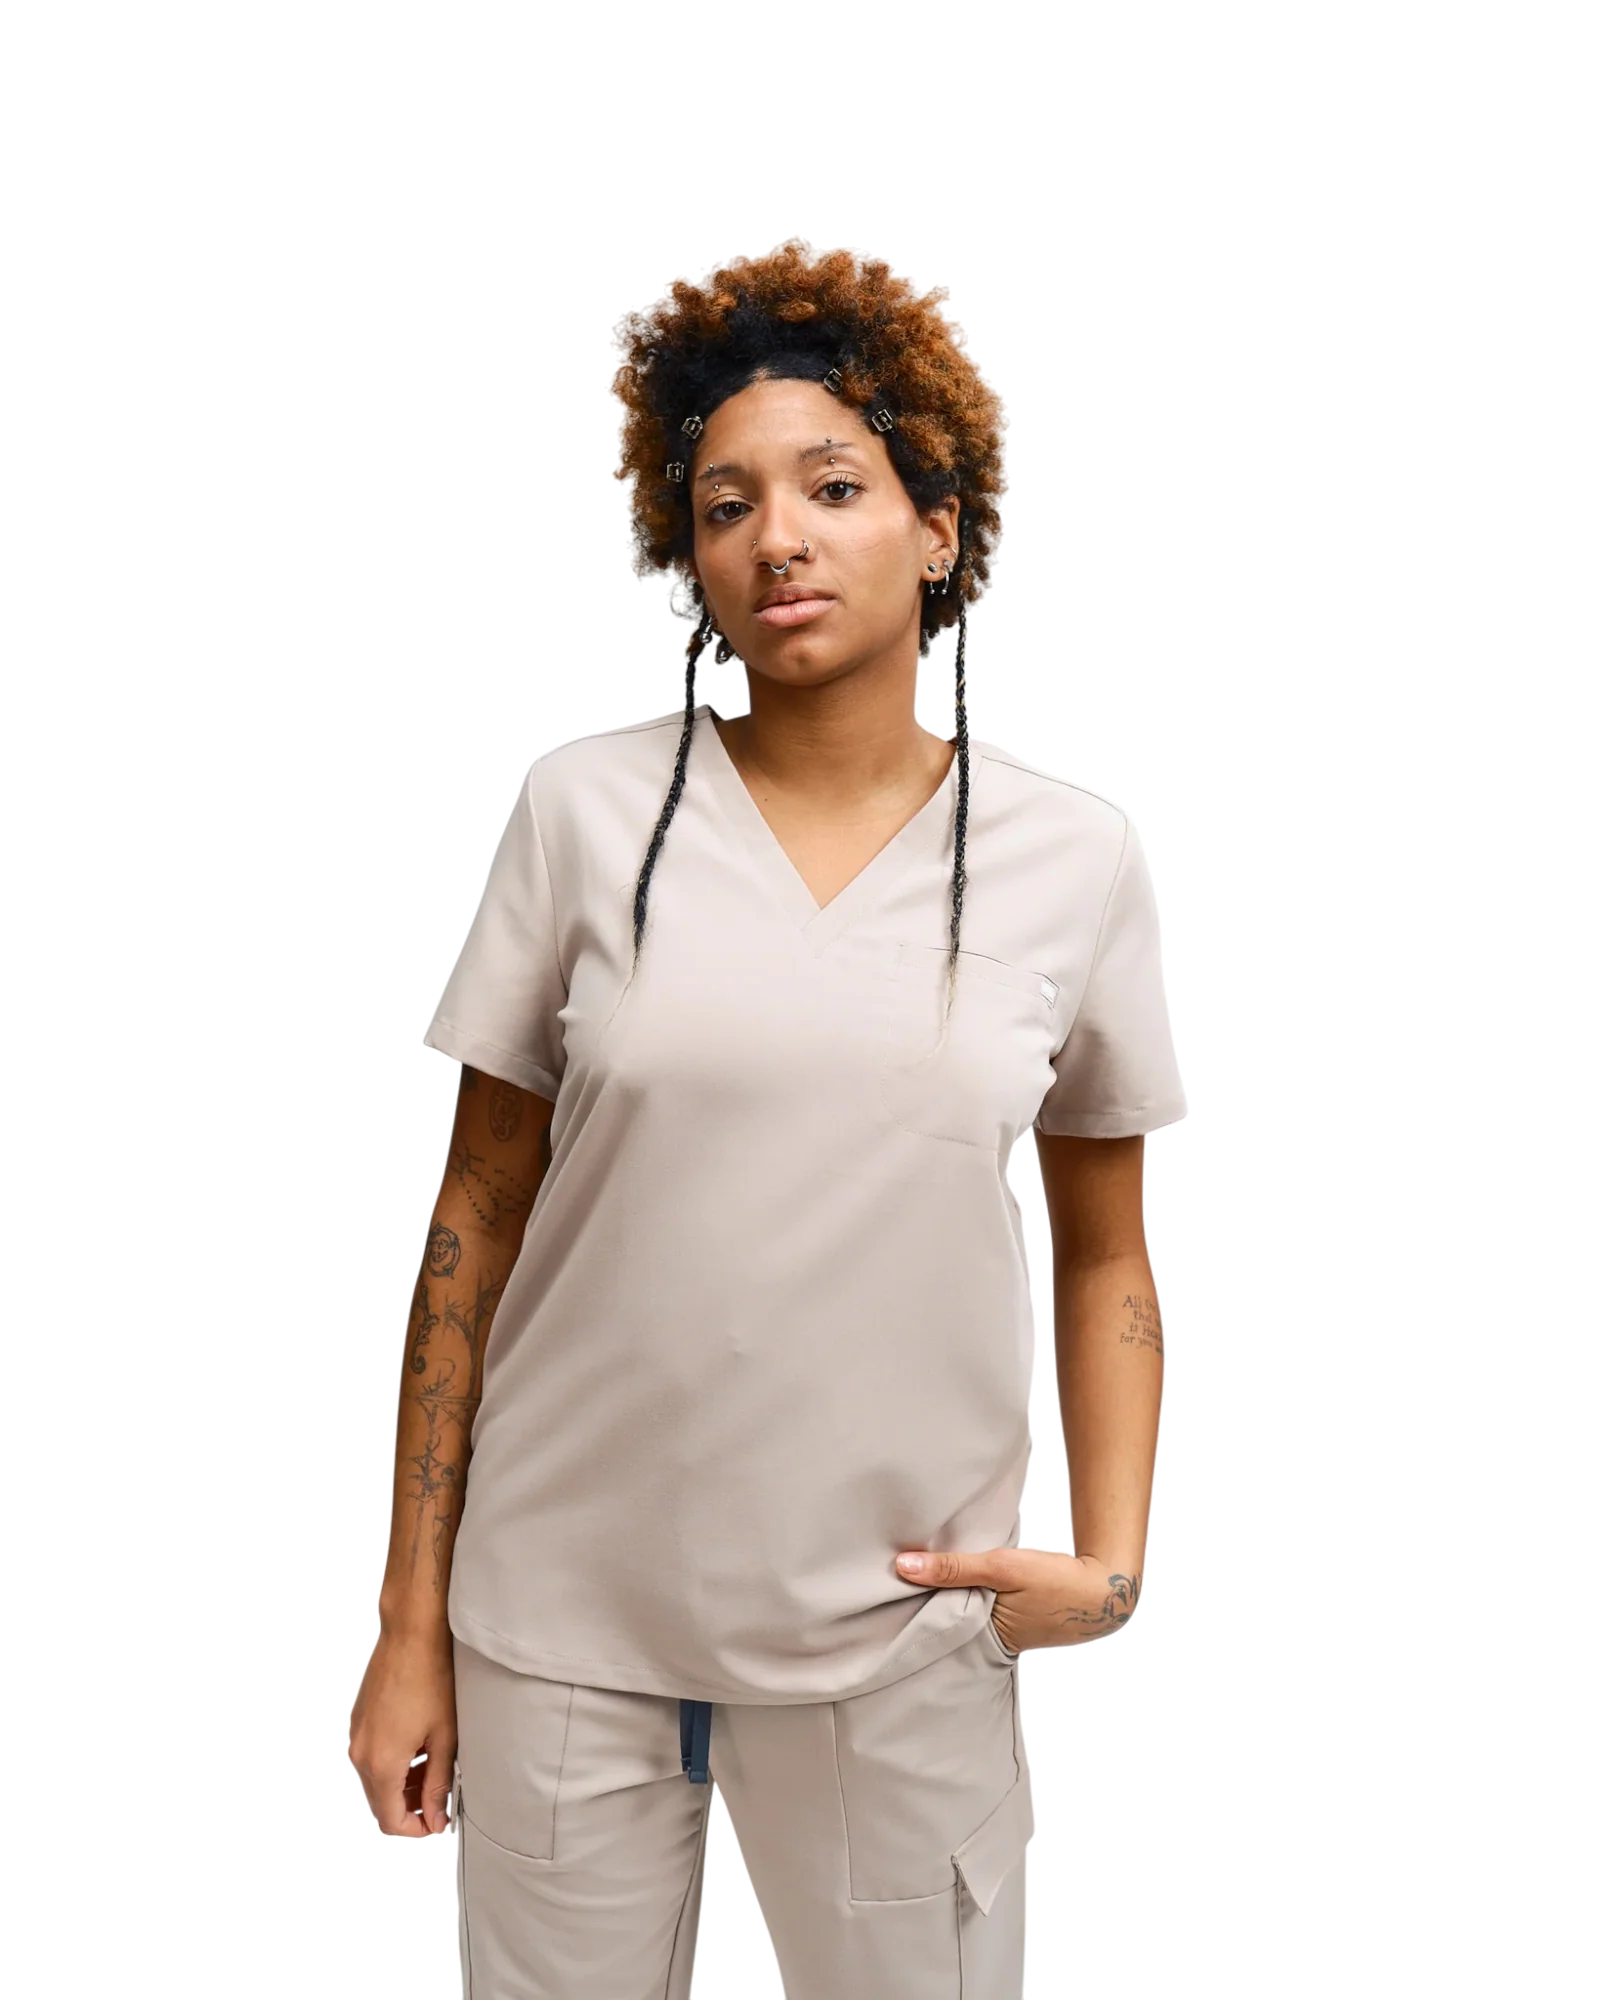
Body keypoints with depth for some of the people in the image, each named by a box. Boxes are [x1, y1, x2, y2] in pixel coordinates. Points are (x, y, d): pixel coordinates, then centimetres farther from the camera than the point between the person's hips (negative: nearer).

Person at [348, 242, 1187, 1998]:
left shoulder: (1074, 853, -3)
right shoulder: (584, 808, -5)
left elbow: (1105, 1255, 7)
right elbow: (477, 1216, 0)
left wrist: (1112, 1559, -6)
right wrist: (410, 1622, 0)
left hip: (901, 1624, 1)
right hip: (562, 1607, 0)